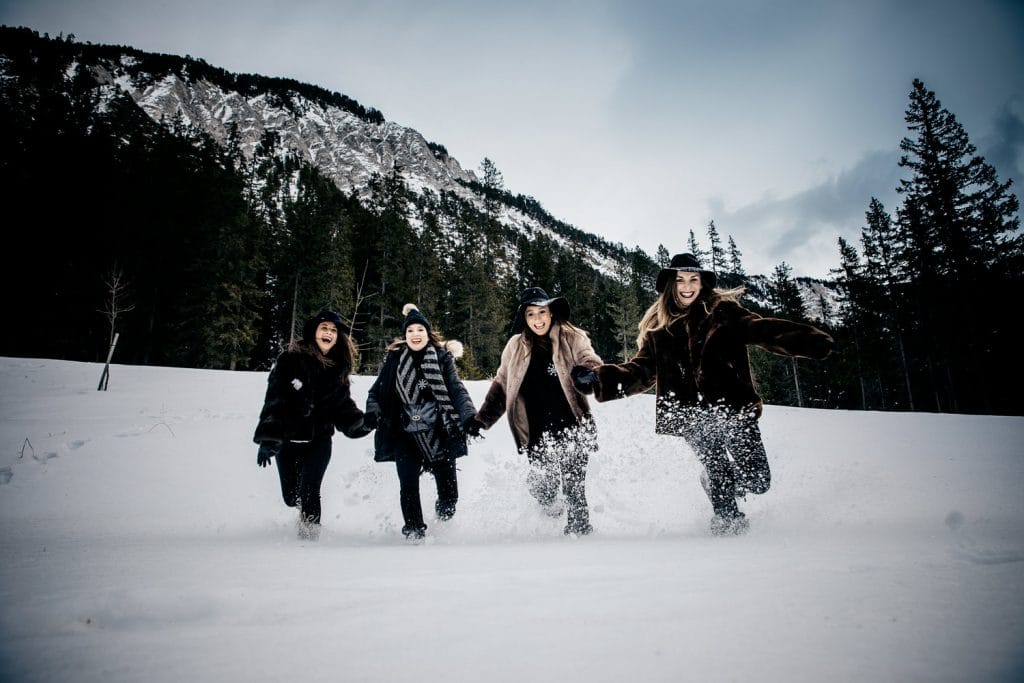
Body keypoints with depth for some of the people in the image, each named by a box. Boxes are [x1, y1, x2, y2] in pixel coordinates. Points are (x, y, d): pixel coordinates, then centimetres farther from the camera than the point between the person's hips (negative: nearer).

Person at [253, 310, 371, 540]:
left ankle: (310, 531, 13)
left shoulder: (338, 367, 1)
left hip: (319, 439, 1)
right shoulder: (291, 358, -11)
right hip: (288, 439, -1)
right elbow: (274, 399, -16)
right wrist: (268, 439, -23)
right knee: (291, 496, 12)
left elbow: (342, 404, 5)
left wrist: (358, 423, -13)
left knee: (308, 492, -10)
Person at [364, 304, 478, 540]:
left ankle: (443, 520, 38)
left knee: (448, 490, 6)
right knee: (408, 486, -5)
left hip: (439, 433, 0)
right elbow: (376, 391, 8)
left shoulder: (442, 357, 0)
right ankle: (414, 530, 18)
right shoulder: (394, 359, 4)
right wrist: (373, 412, -11)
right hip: (406, 435, 1)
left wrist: (470, 416, -21)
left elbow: (457, 390, -7)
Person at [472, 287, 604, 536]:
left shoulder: (572, 339, -1)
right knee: (542, 488, 6)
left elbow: (591, 363, -14)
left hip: (572, 432, -2)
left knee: (574, 490, 1)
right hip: (537, 438, 2)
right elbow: (501, 385, 13)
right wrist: (481, 420, 8)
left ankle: (579, 531, 22)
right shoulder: (516, 346, 6)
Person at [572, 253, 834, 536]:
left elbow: (762, 329, -9)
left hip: (734, 408, 0)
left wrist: (811, 341, -26)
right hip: (693, 417, 0)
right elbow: (642, 370, 9)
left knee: (758, 480, 0)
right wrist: (601, 379, -7)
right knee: (720, 475, -4)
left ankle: (716, 482, 33)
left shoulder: (723, 311, 5)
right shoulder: (658, 326, 10)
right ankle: (728, 519, 27)